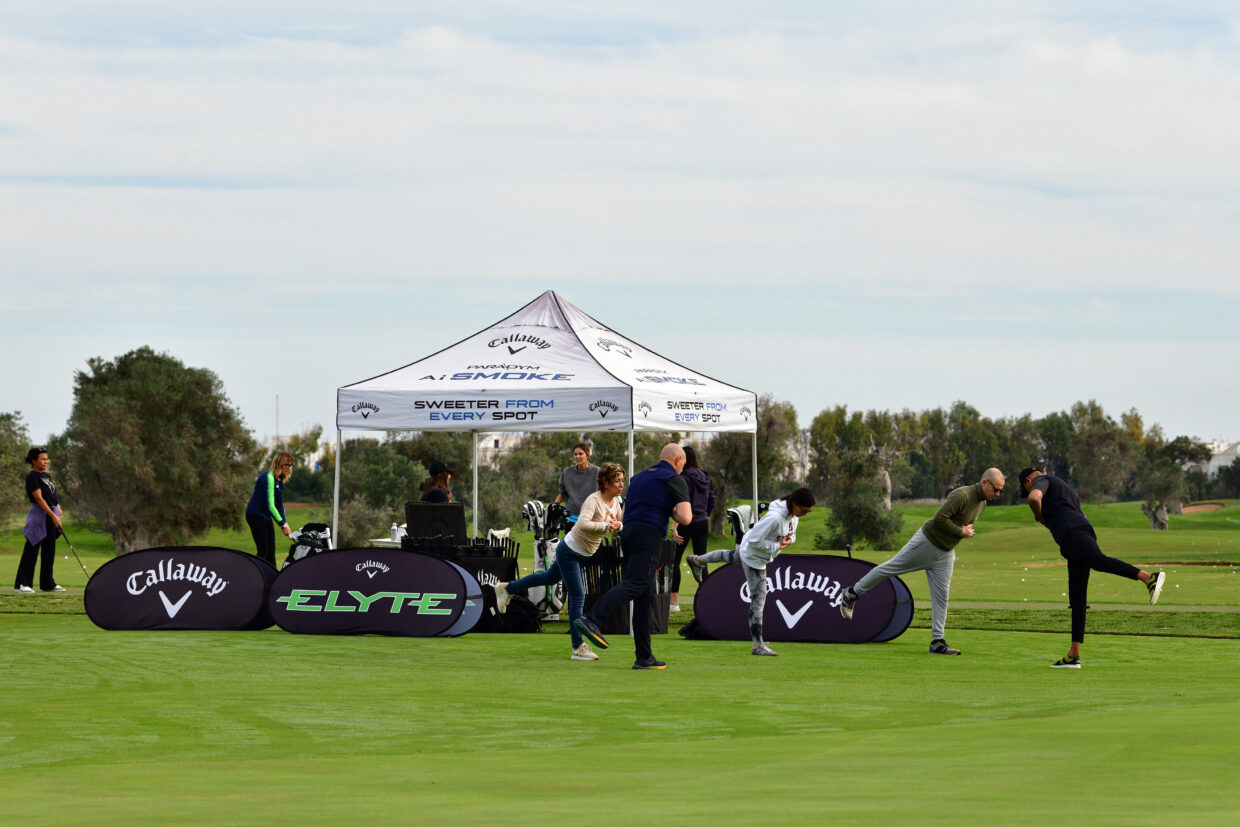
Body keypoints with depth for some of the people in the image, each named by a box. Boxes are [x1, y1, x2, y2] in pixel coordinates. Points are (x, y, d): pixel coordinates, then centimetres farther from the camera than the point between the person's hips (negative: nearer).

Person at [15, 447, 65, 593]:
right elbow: (39, 498, -17)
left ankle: (47, 583, 17)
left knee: (49, 550, 11)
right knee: (32, 549, -8)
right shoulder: (32, 477, -11)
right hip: (39, 515, -9)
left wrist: (58, 510, 5)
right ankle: (22, 584, -7)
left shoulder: (47, 476, 16)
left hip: (51, 516, 9)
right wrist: (53, 515, -21)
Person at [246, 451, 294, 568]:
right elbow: (270, 505, -26)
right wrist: (283, 524, -27)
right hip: (255, 515, -9)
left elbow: (279, 504, 12)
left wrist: (285, 523, 1)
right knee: (263, 550, -11)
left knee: (271, 551, 6)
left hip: (266, 516, 9)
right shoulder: (269, 478, -21)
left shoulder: (279, 480, 8)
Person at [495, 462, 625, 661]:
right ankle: (578, 647, -8)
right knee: (577, 597, -10)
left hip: (583, 554, 9)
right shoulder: (593, 500, -26)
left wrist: (617, 525, -15)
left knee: (550, 578, 27)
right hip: (569, 551, -9)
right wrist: (605, 525, -38)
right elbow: (583, 523, -42)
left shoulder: (615, 501, 0)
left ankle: (507, 589, 47)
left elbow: (621, 527, 7)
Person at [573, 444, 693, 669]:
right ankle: (590, 619, -40)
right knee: (635, 585, -21)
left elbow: (624, 513, 32)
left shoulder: (639, 477, 25)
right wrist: (673, 512, 13)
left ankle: (644, 657, 7)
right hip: (649, 535, -8)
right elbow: (685, 518, -9)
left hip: (628, 533, 8)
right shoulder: (675, 480, 3)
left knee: (646, 598, 9)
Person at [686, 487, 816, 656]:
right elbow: (755, 540, -34)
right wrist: (777, 546, -30)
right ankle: (758, 645, -3)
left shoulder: (794, 514, -10)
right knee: (758, 599, -7)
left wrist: (789, 539, -13)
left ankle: (698, 559, 68)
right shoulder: (774, 517, -39)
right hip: (753, 557, -10)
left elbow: (791, 533, 10)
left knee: (731, 556, 38)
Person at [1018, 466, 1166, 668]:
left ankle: (1149, 577, -57)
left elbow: (1034, 498, -11)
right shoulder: (1067, 490, 40)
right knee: (1077, 600, 8)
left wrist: (1039, 517, 8)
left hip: (1073, 533, -9)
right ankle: (1074, 655, 7)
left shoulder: (1042, 481, 13)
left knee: (1098, 561, -35)